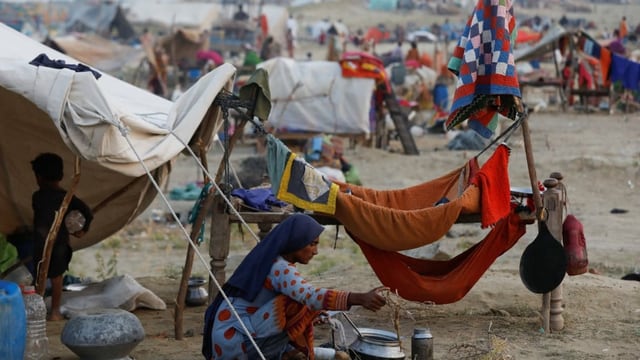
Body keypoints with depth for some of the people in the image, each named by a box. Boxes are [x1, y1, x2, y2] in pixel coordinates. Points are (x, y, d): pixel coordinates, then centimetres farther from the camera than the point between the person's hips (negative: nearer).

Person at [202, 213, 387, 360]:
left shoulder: (271, 261, 10)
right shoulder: (279, 268, -18)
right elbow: (311, 296, -34)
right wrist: (359, 298, -41)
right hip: (231, 338, -10)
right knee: (300, 305, -19)